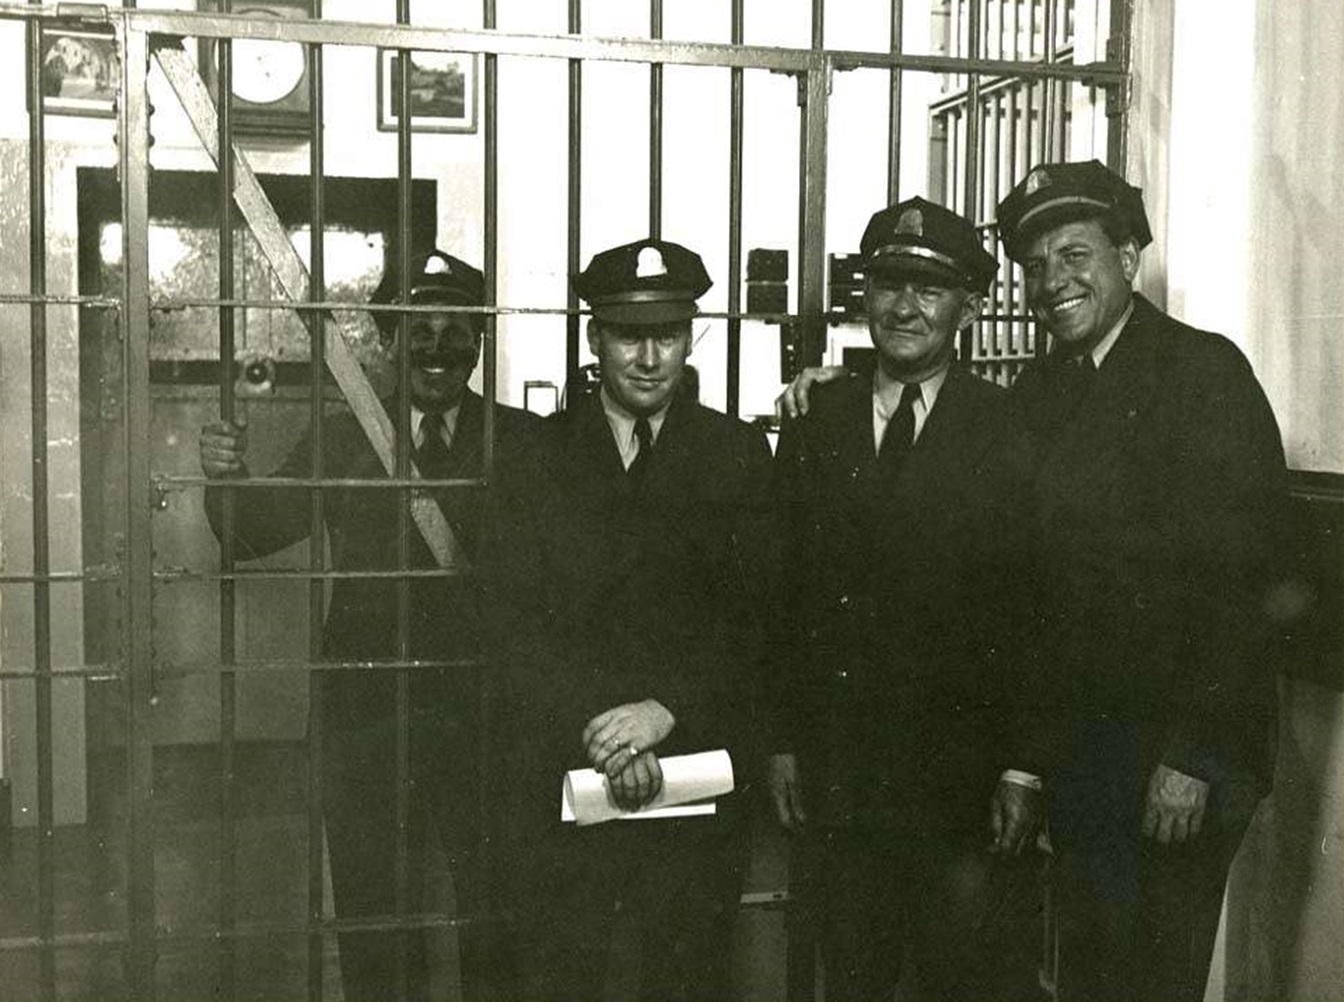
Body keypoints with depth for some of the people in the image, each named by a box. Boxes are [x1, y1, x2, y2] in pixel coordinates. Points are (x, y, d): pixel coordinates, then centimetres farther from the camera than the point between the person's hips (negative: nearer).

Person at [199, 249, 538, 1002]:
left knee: (499, 908, 11)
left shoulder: (524, 443, 2)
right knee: (374, 912, 13)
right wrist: (228, 477, -19)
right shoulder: (342, 439, 6)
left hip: (487, 713, -1)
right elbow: (256, 532, 0)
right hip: (370, 711, 1)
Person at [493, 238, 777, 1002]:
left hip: (699, 769, 0)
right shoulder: (538, 453, 5)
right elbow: (517, 623, -1)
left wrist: (666, 709, -14)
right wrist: (595, 728, -13)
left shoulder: (739, 455, 6)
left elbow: (754, 617, -1)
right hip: (562, 771, 0)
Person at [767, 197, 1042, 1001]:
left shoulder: (1012, 434, -3)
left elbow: (1041, 611, -5)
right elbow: (789, 595, 6)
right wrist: (785, 742, 3)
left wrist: (1023, 770, -9)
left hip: (961, 780, -3)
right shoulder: (816, 426, 7)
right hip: (834, 775, 3)